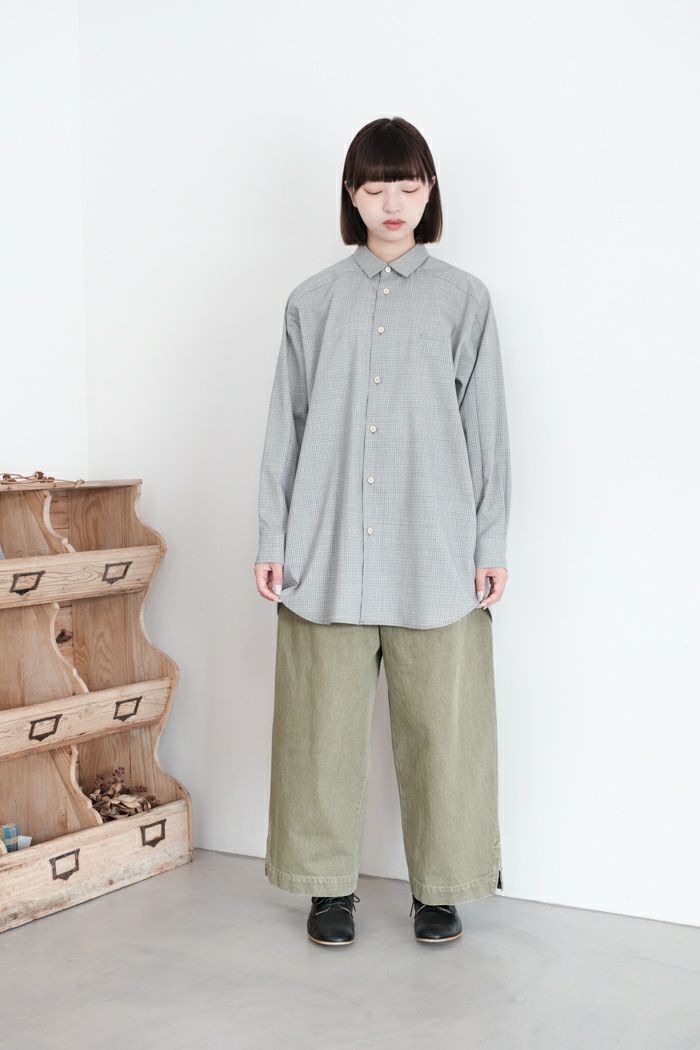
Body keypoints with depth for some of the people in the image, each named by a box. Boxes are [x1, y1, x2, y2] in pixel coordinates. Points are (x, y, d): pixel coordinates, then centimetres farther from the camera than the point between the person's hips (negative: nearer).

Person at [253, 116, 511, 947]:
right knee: (324, 722, 5)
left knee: (441, 722, 2)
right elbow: (287, 427, 9)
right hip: (327, 553, 1)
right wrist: (272, 540, 5)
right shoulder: (312, 302, 9)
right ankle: (329, 884, 20)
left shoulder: (464, 298, 6)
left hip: (434, 557, -1)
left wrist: (491, 543, 1)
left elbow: (486, 428, 5)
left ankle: (440, 886, 19)